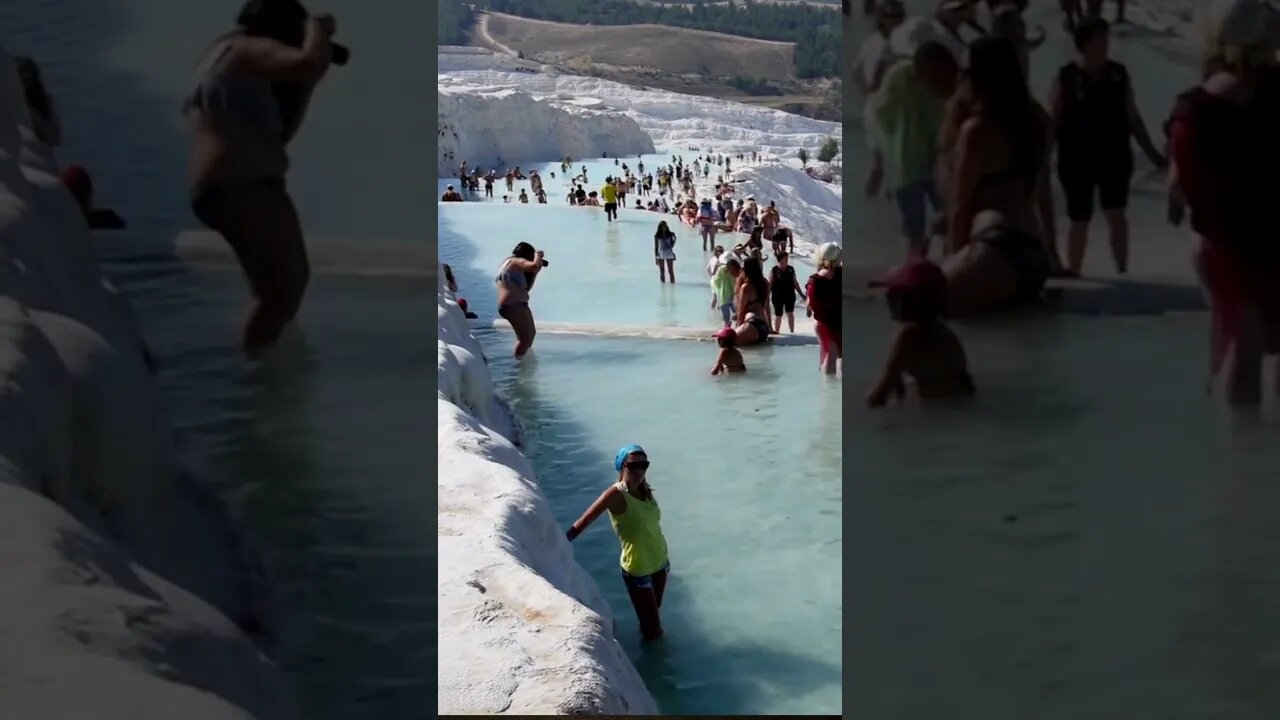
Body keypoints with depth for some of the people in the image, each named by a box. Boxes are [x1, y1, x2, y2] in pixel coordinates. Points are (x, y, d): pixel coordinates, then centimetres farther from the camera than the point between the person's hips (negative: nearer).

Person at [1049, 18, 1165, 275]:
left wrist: (1153, 154, 7)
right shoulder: (1065, 78, -6)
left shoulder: (1118, 74, 1)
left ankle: (1122, 273, -2)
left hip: (1114, 157, 1)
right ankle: (1072, 273, 18)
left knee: (1116, 214, -8)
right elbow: (1053, 123, -5)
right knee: (1079, 221, 5)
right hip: (1077, 160, -1)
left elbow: (1133, 118, 8)